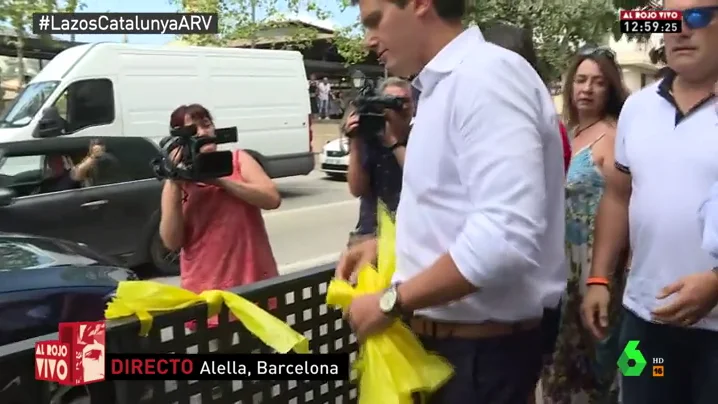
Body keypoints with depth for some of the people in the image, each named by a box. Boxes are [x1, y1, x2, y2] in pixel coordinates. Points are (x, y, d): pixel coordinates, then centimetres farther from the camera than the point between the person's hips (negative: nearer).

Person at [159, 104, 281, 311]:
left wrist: (220, 179, -14)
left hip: (256, 280, 0)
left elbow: (272, 199, -10)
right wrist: (175, 186, -12)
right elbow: (172, 242, -5)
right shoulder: (176, 181, 5)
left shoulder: (237, 160, 5)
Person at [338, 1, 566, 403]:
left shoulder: (487, 75, -20)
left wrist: (391, 303, -21)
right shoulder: (443, 84, 11)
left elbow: (507, 235, -31)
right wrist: (385, 244, 8)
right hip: (445, 335, 9)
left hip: (482, 348, -9)